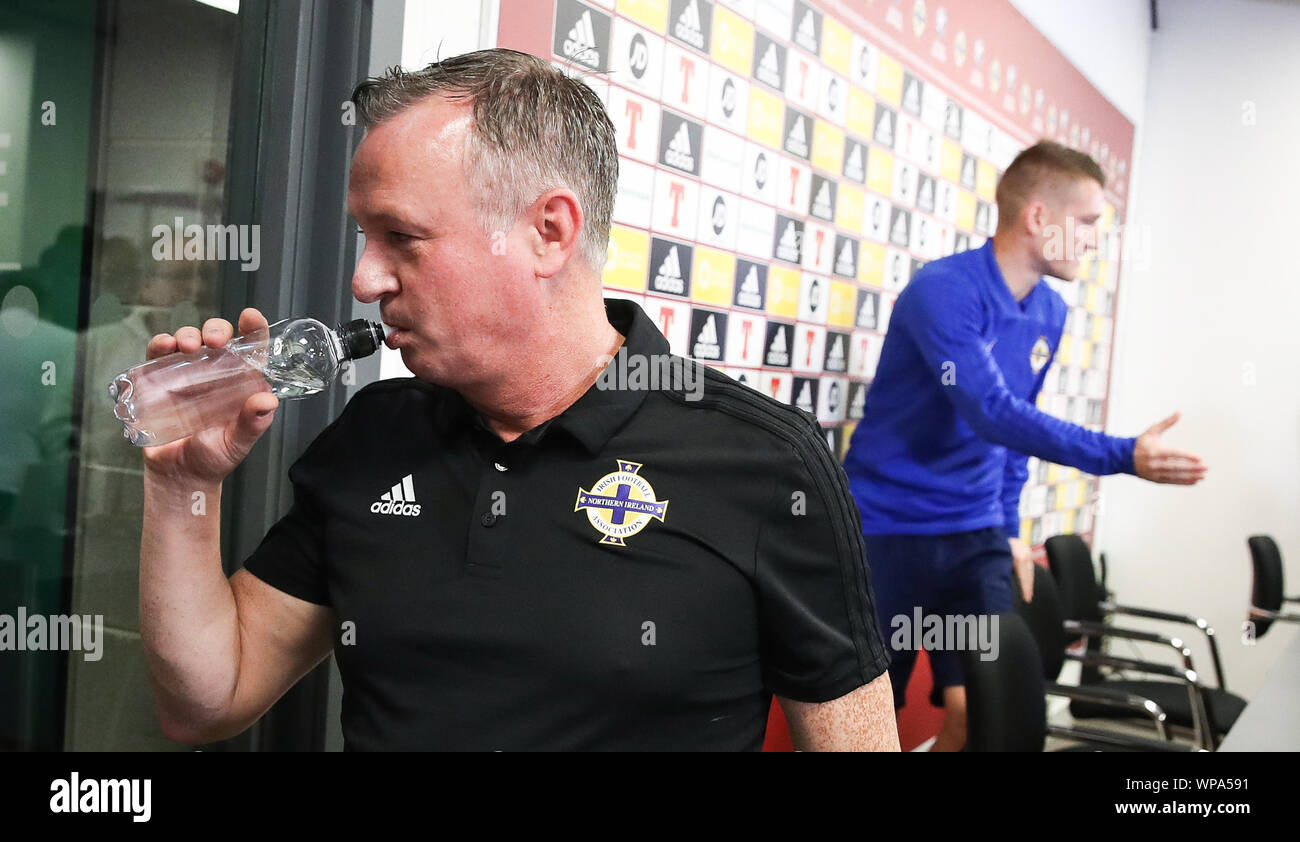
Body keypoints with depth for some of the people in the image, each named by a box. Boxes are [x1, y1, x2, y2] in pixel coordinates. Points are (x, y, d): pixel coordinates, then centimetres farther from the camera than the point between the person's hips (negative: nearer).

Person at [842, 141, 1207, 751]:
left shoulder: (1050, 314, 6)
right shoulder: (942, 291, -19)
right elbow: (993, 414, -27)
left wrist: (1008, 529, 14)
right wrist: (1123, 456, -30)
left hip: (975, 535, 6)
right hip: (887, 530, -6)